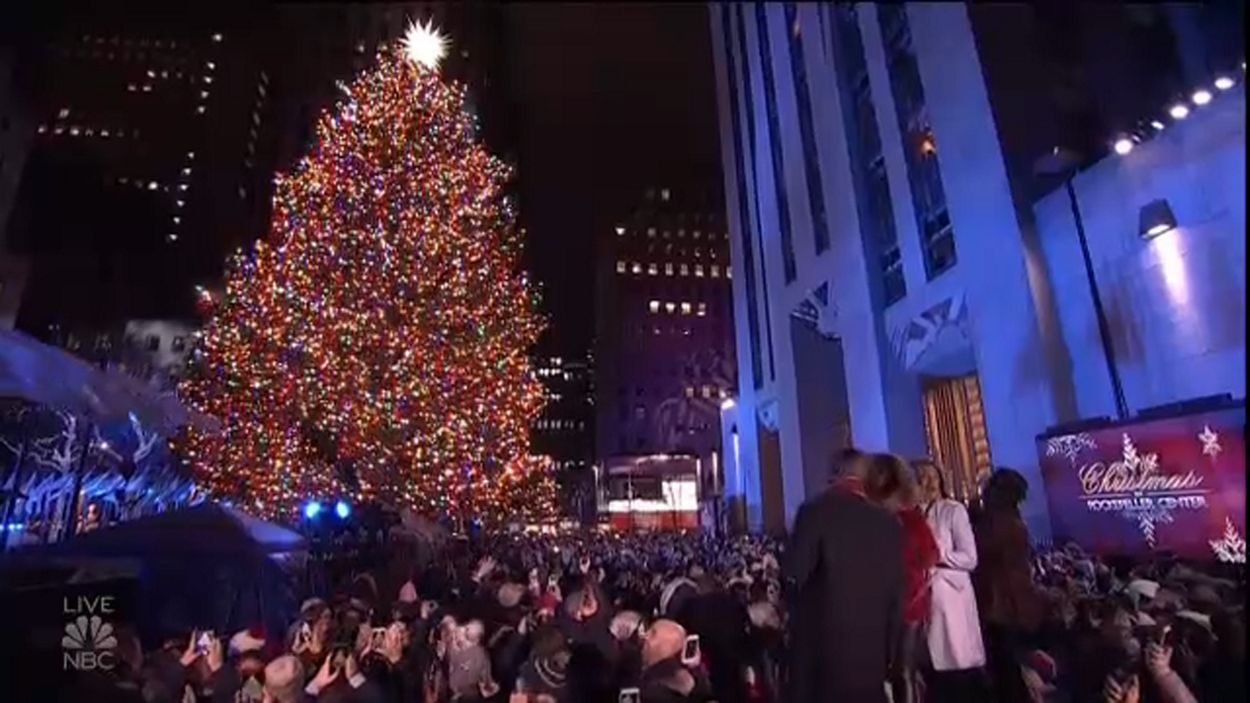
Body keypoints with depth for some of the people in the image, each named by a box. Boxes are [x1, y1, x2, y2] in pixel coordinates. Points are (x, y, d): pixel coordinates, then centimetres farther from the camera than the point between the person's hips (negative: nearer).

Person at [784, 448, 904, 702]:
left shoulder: (815, 511, -12)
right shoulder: (890, 523, 2)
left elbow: (794, 574, -13)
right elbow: (897, 592, 6)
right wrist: (888, 651, 16)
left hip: (822, 644, -4)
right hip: (873, 648, 4)